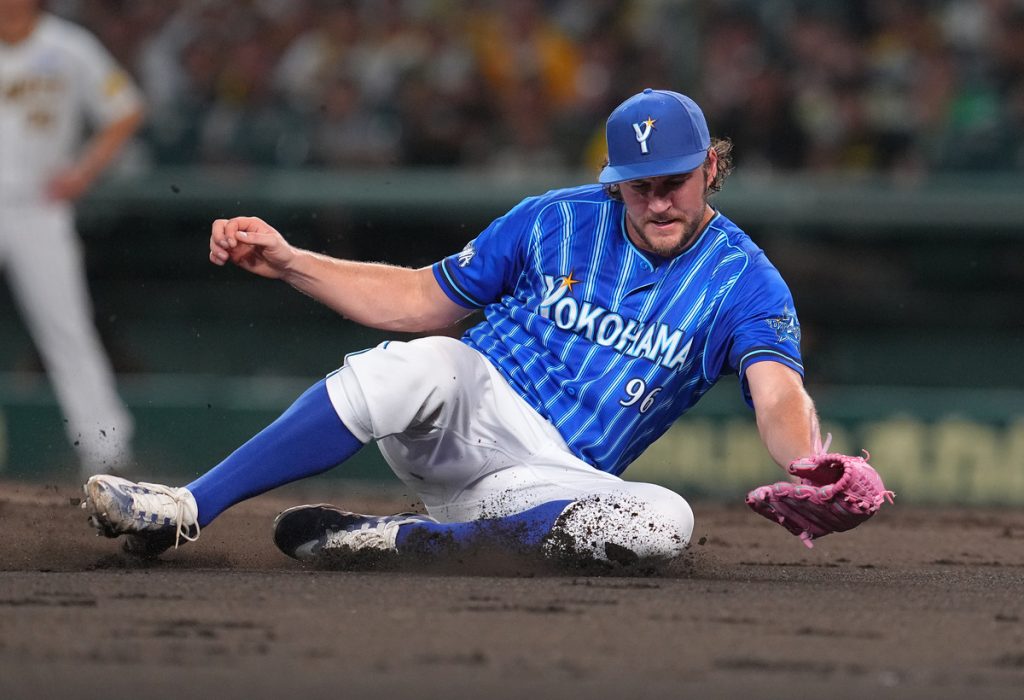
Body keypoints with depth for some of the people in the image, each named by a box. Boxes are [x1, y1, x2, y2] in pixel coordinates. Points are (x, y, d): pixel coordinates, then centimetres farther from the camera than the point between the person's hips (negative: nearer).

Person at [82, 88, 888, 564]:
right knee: (420, 366, -35)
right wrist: (288, 262, 1)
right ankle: (184, 511, -37)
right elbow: (421, 299, 12)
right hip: (466, 419, 0)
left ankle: (391, 538, -32)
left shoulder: (746, 282, -1)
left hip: (557, 480, 0)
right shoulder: (552, 222, 4)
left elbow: (779, 396, -19)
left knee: (663, 520, -34)